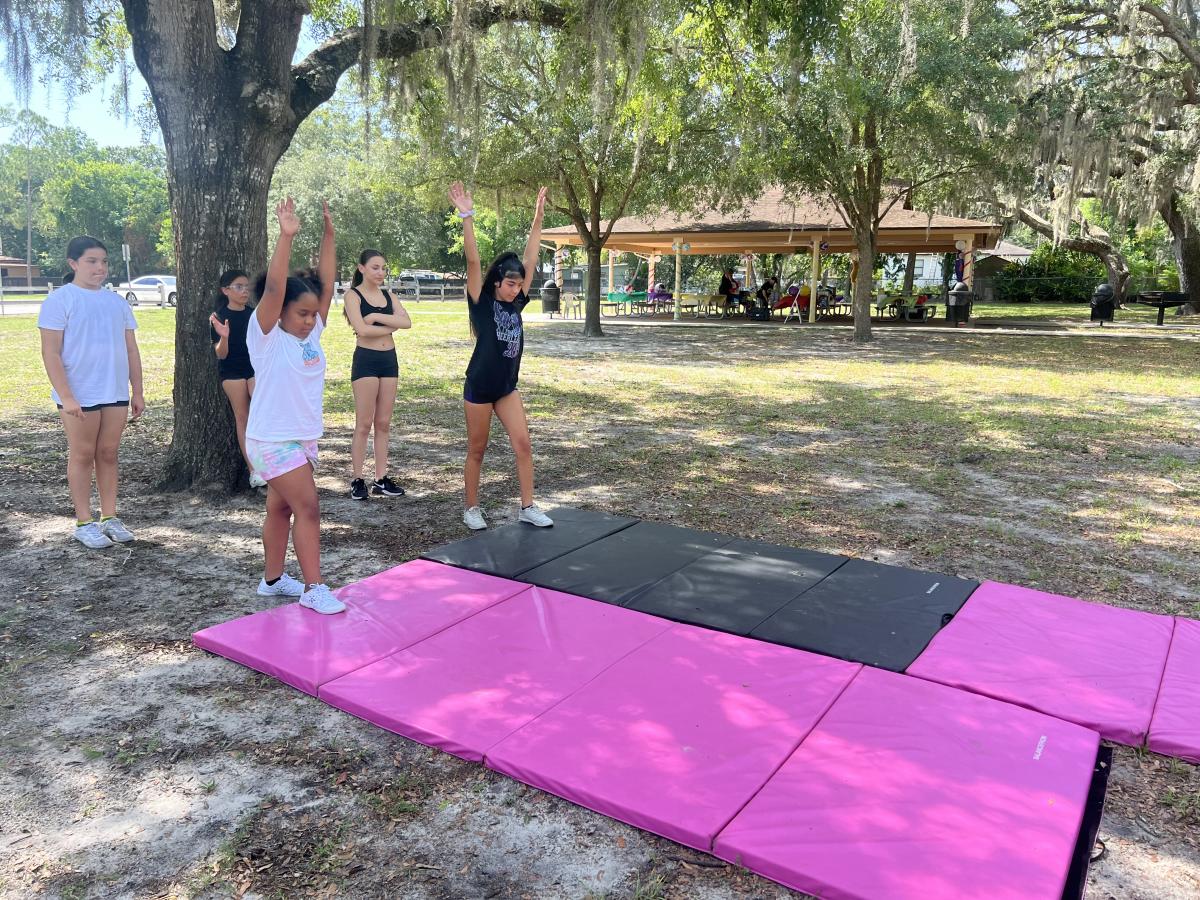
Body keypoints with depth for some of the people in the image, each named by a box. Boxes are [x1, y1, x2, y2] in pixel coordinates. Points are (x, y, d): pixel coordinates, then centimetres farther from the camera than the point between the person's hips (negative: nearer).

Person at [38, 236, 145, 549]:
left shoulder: (116, 302, 11)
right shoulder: (60, 300, -5)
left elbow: (131, 350, 14)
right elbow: (50, 352, -10)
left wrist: (137, 392, 10)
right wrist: (66, 396, -17)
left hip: (116, 393, 5)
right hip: (79, 395, -5)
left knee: (108, 454, 10)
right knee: (83, 456, 3)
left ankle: (109, 517, 18)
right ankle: (84, 523, 11)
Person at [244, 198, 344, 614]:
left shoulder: (312, 332, 5)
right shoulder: (266, 336, -12)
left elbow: (325, 286, -1)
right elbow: (273, 289, -26)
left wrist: (328, 235, -5)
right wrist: (286, 237, -31)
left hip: (303, 437, 7)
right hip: (273, 439, -7)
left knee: (281, 508, 15)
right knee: (308, 507, -9)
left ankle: (273, 579, 26)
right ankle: (313, 588, -2)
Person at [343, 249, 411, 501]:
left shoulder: (387, 295, 12)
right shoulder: (353, 295, -3)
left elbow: (407, 322, -3)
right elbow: (362, 329, -17)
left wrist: (377, 317, -13)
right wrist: (391, 326, -6)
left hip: (389, 360, 6)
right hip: (366, 360, -5)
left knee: (383, 423, 7)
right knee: (364, 424, -4)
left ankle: (381, 480, 13)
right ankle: (357, 480, 4)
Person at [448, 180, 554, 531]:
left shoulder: (516, 302, 4)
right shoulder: (481, 302, -9)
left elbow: (530, 259, 4)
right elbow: (473, 261, -21)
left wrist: (538, 217, 4)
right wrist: (466, 217, -29)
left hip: (507, 387, 5)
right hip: (479, 387, -5)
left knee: (523, 444, -1)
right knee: (477, 450, 6)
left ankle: (527, 507, 7)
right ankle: (472, 509, 20)